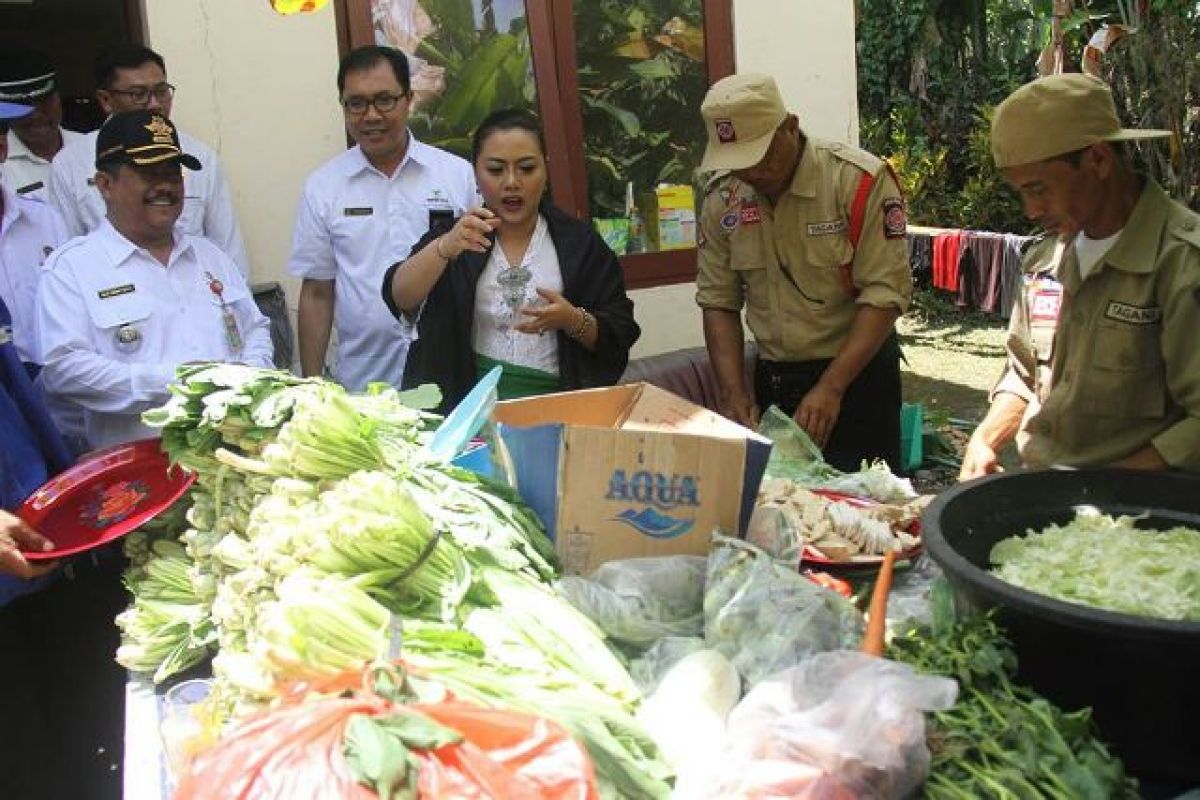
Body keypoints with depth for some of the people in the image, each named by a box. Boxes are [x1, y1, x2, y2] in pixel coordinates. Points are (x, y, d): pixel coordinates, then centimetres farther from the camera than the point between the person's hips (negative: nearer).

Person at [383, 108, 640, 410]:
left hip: (556, 402, 1)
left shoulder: (580, 241, 9)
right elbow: (399, 298, -9)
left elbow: (619, 337, 8)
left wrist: (573, 321, -12)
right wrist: (444, 248, -27)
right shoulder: (455, 236, 9)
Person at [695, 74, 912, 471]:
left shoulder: (859, 181, -15)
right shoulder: (722, 199, 0)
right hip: (772, 379, 4)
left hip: (857, 371, -4)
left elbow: (885, 294, -18)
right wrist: (733, 391, -8)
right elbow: (718, 303, 4)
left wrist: (831, 387, -23)